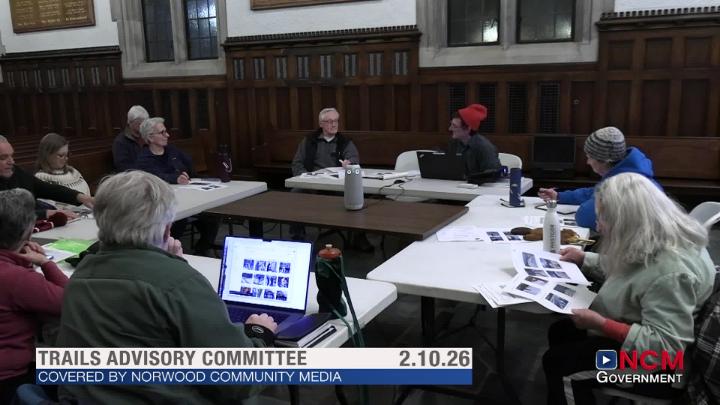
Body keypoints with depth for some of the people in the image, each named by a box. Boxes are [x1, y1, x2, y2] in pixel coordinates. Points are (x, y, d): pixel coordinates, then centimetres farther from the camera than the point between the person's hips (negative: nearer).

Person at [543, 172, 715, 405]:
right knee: (559, 332, 15)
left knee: (555, 360, -3)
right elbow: (623, 268, 15)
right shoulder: (651, 241, -7)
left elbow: (666, 346, -35)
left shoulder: (670, 272, -36)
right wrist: (584, 259, 4)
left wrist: (601, 324, -32)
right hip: (631, 330, 9)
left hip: (648, 361, -9)